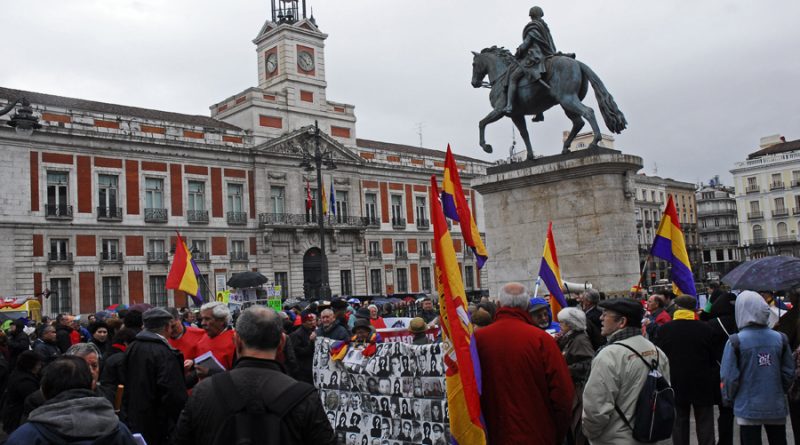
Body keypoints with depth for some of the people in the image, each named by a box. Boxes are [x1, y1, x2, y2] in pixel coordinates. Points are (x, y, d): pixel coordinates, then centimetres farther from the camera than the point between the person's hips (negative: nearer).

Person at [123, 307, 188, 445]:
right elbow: (174, 394, -26)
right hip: (159, 423, -8)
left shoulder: (132, 348, 4)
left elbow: (128, 383, 16)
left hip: (134, 419, 8)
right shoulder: (165, 353, -22)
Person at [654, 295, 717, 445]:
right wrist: (715, 385, 5)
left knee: (679, 423, 8)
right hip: (703, 385, 0)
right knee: (705, 425, 8)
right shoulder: (706, 329, -8)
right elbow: (714, 358, -4)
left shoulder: (664, 329, -5)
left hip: (676, 384, 1)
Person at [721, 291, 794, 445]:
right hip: (777, 408, 4)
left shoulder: (735, 341, -14)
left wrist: (728, 399, 4)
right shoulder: (780, 339, -1)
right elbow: (789, 373, 5)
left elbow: (729, 377, -12)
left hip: (748, 409, -4)